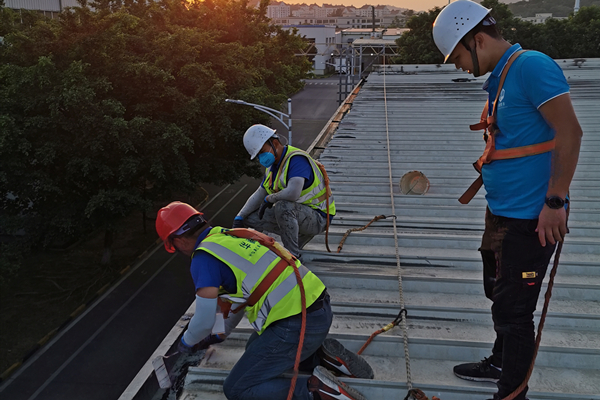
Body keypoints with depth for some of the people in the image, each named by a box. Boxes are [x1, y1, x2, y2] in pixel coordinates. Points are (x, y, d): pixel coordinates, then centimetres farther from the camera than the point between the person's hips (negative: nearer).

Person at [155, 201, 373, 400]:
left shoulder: (204, 257, -8)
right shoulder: (233, 237, 18)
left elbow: (204, 321, -6)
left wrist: (187, 342, 18)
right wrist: (223, 333, 44)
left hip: (296, 326, -9)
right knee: (256, 348, 32)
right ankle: (323, 357, 15)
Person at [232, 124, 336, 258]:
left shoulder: (296, 159, -23)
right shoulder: (272, 165, 8)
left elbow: (293, 193, -39)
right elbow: (259, 195, 14)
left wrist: (269, 199, -20)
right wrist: (239, 218, 2)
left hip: (317, 217, -9)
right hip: (296, 212, 9)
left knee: (283, 206, -37)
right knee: (250, 217, 4)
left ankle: (292, 255, -20)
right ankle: (300, 235, 7)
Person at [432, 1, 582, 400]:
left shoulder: (531, 66, -17)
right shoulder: (499, 78, 12)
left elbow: (569, 133, -22)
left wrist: (554, 202, -21)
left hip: (530, 217, -10)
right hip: (502, 213, 10)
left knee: (512, 309, 1)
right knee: (499, 295, 23)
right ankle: (501, 364, 44)